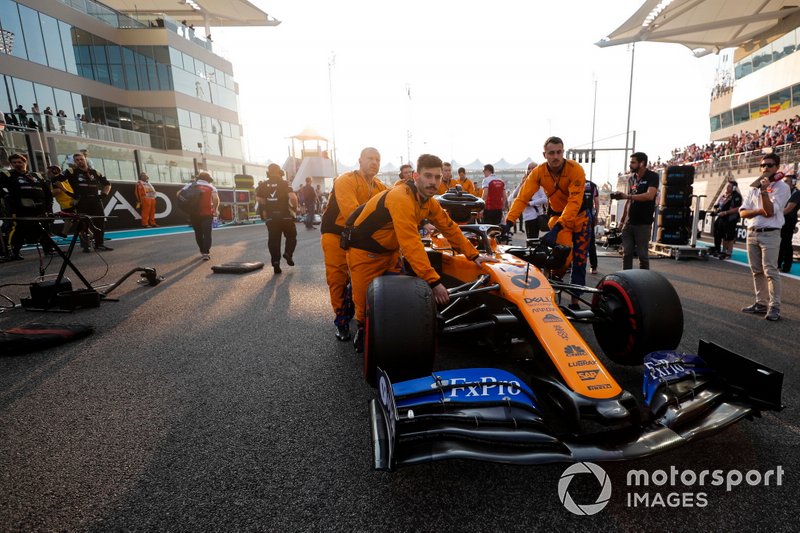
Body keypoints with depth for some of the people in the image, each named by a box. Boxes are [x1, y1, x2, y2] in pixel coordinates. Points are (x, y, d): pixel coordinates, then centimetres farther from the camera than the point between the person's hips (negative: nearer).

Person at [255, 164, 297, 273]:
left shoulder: (263, 185, 7)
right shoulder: (284, 183, -5)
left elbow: (258, 198, 1)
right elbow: (292, 197, -18)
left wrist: (267, 207, 14)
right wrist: (295, 207, -1)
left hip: (271, 217, 3)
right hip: (285, 216, -3)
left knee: (273, 240, 7)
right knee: (291, 236, 15)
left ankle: (275, 263, 4)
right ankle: (288, 253, -6)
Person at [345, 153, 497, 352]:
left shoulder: (429, 202, -3)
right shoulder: (401, 198, -31)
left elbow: (450, 228, 5)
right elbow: (411, 243, -38)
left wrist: (474, 255, 1)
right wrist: (433, 281, -39)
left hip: (390, 251, 7)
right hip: (364, 253, -7)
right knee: (367, 301, 4)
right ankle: (363, 330, 32)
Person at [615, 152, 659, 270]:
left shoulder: (652, 177, -6)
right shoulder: (631, 178, 13)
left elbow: (650, 196, -22)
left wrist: (627, 196, -27)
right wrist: (622, 218, 15)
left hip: (643, 223, -6)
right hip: (629, 222, 6)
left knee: (643, 254, -1)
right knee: (626, 253, 5)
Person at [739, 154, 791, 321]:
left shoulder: (782, 187, -2)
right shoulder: (754, 187, 15)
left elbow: (770, 211, -14)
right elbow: (742, 212, 8)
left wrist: (764, 190, -17)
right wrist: (759, 211, -10)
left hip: (770, 234, -6)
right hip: (752, 233, 6)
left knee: (770, 271, -9)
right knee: (757, 271, 9)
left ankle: (774, 307, -4)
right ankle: (761, 303, 16)